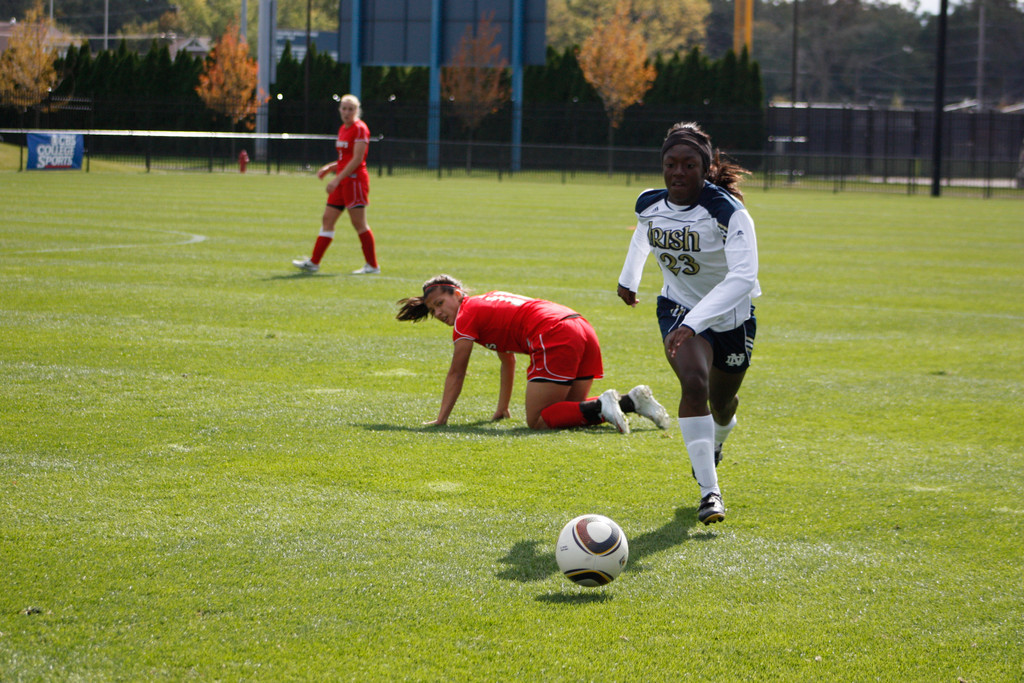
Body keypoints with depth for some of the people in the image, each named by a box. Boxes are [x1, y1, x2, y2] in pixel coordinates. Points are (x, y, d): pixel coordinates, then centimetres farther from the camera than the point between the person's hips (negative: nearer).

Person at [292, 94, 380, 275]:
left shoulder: (360, 129, -12)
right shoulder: (343, 129, 15)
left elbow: (357, 159, -18)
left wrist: (337, 178, -21)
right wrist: (329, 168, 10)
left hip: (355, 180, -9)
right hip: (342, 182, 9)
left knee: (359, 223, -5)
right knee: (327, 219, 7)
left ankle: (372, 265, 3)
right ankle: (313, 262, 10)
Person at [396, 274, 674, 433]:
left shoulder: (467, 314, 5)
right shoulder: (489, 302, 31)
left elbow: (456, 374, 7)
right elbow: (508, 360, 40)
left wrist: (441, 419, 13)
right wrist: (502, 408, 44)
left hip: (554, 337, -9)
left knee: (537, 421, -4)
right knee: (568, 410, 19)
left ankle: (601, 407, -19)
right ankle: (631, 400, 2)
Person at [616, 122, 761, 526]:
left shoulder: (728, 212, -31)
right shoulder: (649, 205, -14)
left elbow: (742, 277, -43)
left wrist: (694, 323, -53)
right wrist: (629, 278, 28)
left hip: (731, 316, -1)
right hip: (678, 308, 1)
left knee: (721, 402, 18)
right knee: (694, 383, -26)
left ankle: (714, 444, 57)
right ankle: (709, 492, -22)